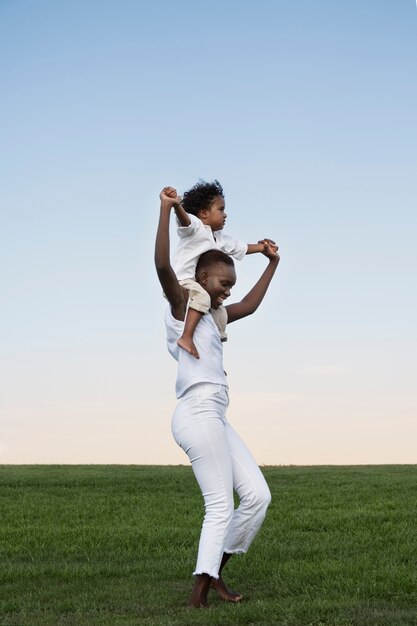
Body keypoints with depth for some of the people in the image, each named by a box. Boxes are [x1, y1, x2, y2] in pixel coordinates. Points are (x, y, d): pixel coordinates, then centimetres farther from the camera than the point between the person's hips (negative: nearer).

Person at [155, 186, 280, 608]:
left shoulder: (211, 315, 24)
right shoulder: (181, 304, 0)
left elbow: (250, 305, 37)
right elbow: (162, 266, -18)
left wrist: (272, 263, 40)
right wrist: (166, 210, -22)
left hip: (215, 419, 10)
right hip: (198, 413, -10)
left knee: (257, 495, 6)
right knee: (221, 506, -10)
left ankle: (213, 573, 14)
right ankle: (200, 593, -6)